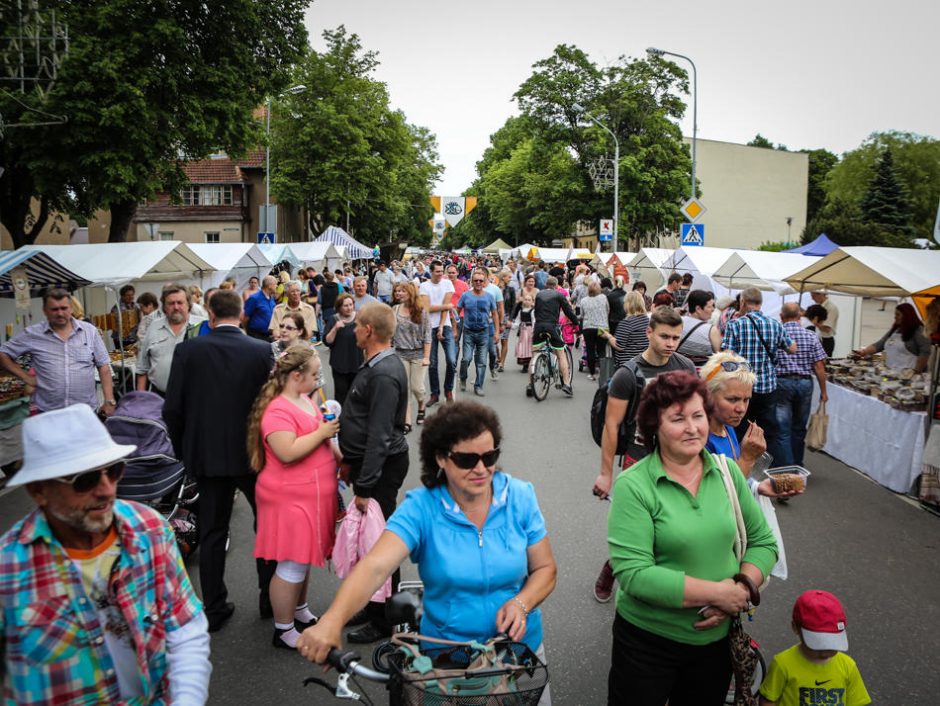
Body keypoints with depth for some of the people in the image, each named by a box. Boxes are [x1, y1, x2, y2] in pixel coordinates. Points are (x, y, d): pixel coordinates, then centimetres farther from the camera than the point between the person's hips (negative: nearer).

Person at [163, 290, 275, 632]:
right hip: (253, 451, 0)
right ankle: (270, 597, 26)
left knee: (212, 531, 13)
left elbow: (173, 409, -7)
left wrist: (183, 448, 9)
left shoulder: (188, 350, -8)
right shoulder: (262, 351, -9)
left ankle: (214, 608, 21)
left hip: (208, 453, 1)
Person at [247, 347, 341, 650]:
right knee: (292, 564, -1)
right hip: (291, 498, -9)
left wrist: (340, 458, 13)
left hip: (312, 494, 9)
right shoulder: (277, 410, -20)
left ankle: (300, 610, 37)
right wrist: (321, 432, -23)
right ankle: (284, 631, 14)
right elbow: (287, 452, -31)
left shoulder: (305, 400, 10)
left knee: (305, 555, 20)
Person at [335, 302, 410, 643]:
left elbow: (379, 436, -26)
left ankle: (383, 620, 16)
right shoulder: (376, 365, 10)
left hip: (382, 466, -10)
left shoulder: (384, 374, -23)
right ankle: (372, 604, 35)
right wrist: (351, 461, 20)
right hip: (368, 461, 10)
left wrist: (365, 487, -25)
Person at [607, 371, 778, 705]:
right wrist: (718, 593, -22)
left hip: (716, 638, 4)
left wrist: (743, 588, -15)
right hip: (647, 641, -4)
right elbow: (633, 574, -24)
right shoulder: (633, 486, -19)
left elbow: (763, 542, 4)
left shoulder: (727, 472, -3)